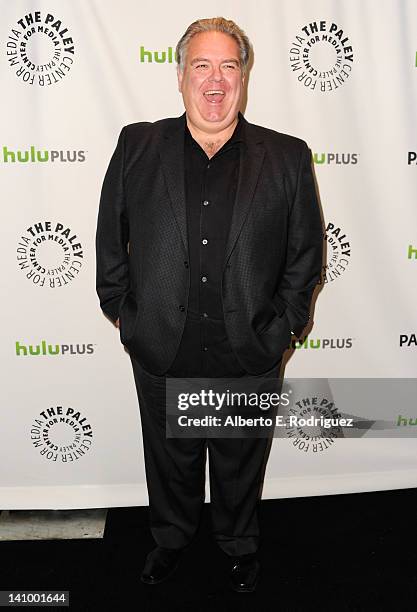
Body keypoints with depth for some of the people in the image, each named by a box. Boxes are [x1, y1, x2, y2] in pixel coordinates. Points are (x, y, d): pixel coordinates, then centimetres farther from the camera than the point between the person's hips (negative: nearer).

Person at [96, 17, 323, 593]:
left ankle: (240, 544, 48)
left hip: (249, 355, 0)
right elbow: (110, 238, 4)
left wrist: (283, 325, -1)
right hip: (161, 351, 1)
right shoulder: (137, 146, -1)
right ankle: (172, 537, 50)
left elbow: (306, 250, 1)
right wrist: (121, 309, 2)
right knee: (170, 459, 21)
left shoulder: (287, 157, -3)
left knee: (240, 463, 20)